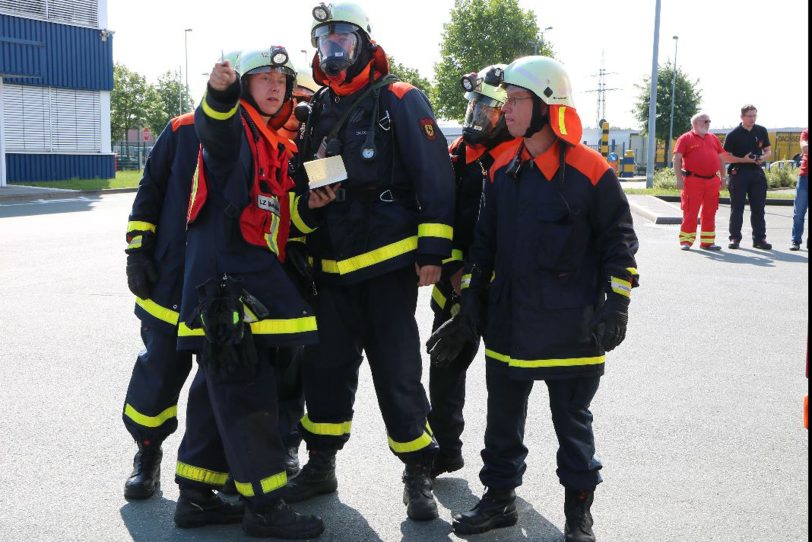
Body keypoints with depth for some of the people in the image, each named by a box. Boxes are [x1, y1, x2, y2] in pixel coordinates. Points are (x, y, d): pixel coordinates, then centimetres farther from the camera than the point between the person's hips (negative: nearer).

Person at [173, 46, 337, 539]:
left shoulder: (279, 146, 23)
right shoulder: (234, 124, -1)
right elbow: (214, 128, -27)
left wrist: (308, 206, 3)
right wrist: (219, 93, -48)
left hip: (256, 275, 9)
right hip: (224, 272, -9)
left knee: (226, 386, 13)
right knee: (245, 388, -8)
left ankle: (196, 497, 23)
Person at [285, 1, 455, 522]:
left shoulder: (400, 101, -5)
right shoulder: (319, 110, 14)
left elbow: (434, 176, -9)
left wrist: (433, 250, -14)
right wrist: (304, 250, 17)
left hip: (388, 263, -6)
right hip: (333, 267, 6)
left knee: (397, 371, -1)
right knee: (326, 366, 12)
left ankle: (419, 471, 15)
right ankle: (321, 464, 27)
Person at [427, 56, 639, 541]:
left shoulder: (590, 171, -10)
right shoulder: (502, 169, 5)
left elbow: (618, 241, -5)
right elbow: (485, 242, 11)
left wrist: (616, 305, -10)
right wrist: (470, 307, 9)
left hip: (571, 325, -5)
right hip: (508, 320, 5)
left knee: (572, 418, 10)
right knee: (503, 414, 15)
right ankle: (500, 498, 32)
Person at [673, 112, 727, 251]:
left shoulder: (714, 138, 16)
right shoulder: (686, 138, 0)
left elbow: (721, 158, 21)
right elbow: (677, 159, -6)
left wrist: (723, 176, 14)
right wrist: (679, 178, -13)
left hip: (712, 181, 5)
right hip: (693, 181, -5)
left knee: (710, 213, 8)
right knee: (690, 212, -3)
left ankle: (708, 242, 16)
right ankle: (686, 241, 5)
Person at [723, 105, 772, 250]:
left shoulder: (762, 131, 8)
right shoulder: (734, 134, -4)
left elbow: (767, 150, 16)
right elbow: (726, 157, -4)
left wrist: (763, 158, -7)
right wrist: (743, 160, -17)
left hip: (757, 172, 4)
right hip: (738, 172, -3)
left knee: (758, 208, 5)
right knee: (737, 208, 2)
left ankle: (760, 238, 9)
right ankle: (735, 238, 8)